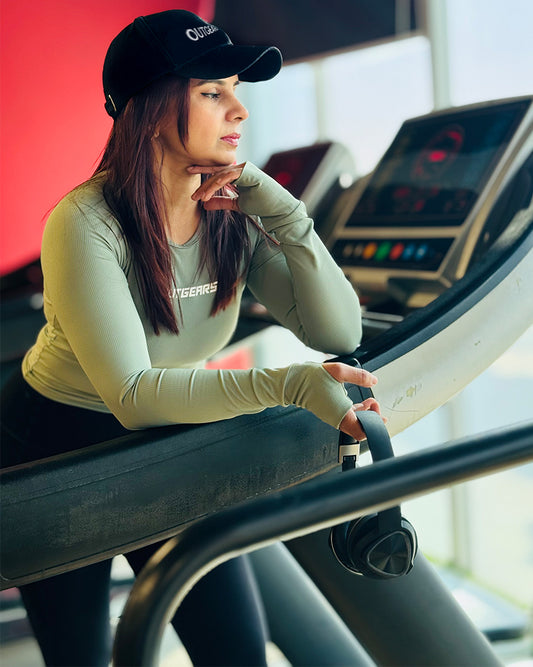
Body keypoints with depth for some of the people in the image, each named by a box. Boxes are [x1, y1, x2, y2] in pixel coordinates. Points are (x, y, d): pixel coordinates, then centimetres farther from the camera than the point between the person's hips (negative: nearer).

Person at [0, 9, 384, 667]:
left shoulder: (236, 213, -13)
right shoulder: (86, 224, -28)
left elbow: (338, 333, -15)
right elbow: (133, 396, -34)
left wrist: (286, 218, -26)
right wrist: (286, 384, -43)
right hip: (54, 451, -4)